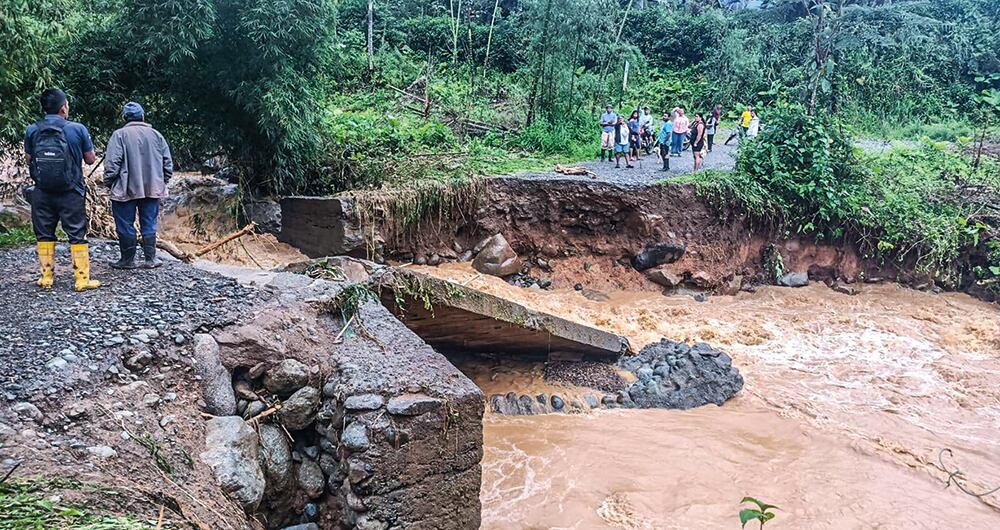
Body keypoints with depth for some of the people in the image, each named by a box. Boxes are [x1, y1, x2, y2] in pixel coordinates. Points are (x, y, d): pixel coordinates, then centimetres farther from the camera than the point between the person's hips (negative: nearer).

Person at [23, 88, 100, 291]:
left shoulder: (31, 131, -1)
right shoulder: (77, 129, -8)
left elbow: (29, 160, 8)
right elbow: (90, 159, 0)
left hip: (42, 192, 2)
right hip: (71, 193, -2)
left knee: (44, 235, 12)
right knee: (77, 235, 4)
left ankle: (46, 277, 16)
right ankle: (82, 279, 5)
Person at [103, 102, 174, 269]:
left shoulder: (119, 135, -7)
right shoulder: (156, 135, 5)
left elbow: (112, 163, -11)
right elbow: (168, 163, 7)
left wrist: (108, 183, 0)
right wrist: (162, 182, 18)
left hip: (126, 189, -3)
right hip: (152, 189, 4)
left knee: (125, 226, 6)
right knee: (149, 225, 10)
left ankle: (128, 259, 11)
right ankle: (150, 259, 11)